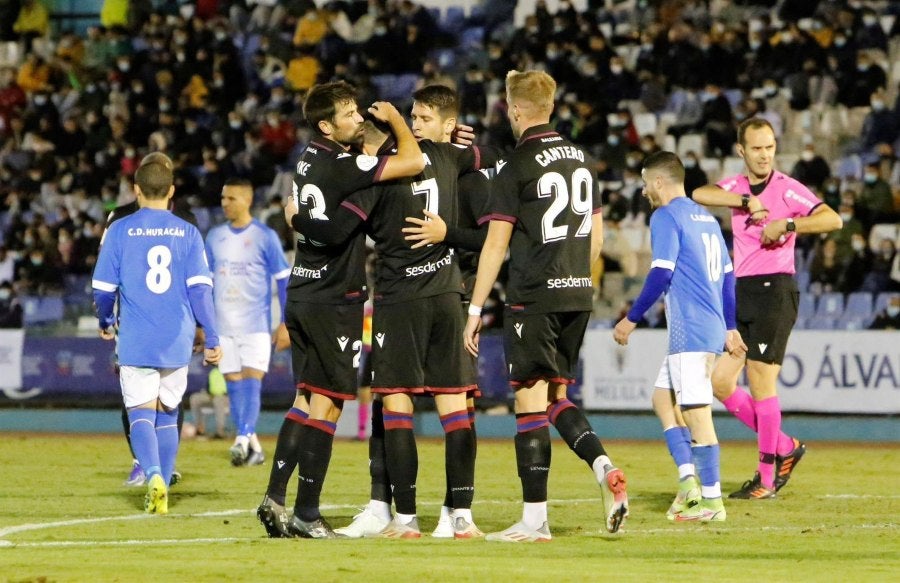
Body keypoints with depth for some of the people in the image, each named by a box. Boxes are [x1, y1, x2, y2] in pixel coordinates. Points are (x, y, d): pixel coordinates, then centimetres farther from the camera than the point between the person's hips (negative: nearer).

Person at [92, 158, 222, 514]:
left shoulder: (120, 231, -1)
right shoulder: (188, 233, 2)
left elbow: (103, 288, 1)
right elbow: (200, 289, -3)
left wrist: (106, 322, 21)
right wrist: (212, 338, 2)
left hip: (136, 341, -2)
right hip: (177, 343, 2)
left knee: (141, 414, -1)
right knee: (167, 415, 14)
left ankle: (154, 475, -25)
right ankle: (161, 493, 12)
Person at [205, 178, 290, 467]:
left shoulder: (265, 236, -4)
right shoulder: (214, 237, 9)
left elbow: (284, 280, -2)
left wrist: (285, 324, -6)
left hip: (256, 325, -4)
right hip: (224, 325, 4)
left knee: (252, 381, -14)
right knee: (234, 386, 3)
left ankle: (244, 440, -23)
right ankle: (254, 447, 9)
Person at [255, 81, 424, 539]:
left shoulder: (310, 159, 8)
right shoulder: (342, 167, -18)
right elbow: (413, 162, -24)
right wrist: (395, 119, -3)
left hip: (302, 293, 9)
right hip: (334, 302, -8)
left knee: (307, 398, 12)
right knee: (325, 403, -4)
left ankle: (274, 497, 7)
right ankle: (306, 513, -4)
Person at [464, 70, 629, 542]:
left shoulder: (517, 166, -9)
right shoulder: (580, 159, 10)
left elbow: (496, 244, -10)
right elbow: (596, 234, 16)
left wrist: (474, 310, -5)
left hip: (533, 299, -6)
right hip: (578, 298, 6)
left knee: (530, 401, -2)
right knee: (557, 397, 17)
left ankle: (534, 519, -2)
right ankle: (605, 468, -6)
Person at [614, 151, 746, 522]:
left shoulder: (666, 217, -8)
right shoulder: (706, 217, 18)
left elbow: (661, 274, -16)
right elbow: (728, 275, 19)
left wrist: (632, 319, -10)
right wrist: (729, 327, 24)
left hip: (690, 331, -9)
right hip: (712, 329, 9)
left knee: (696, 412, -7)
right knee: (663, 398, 16)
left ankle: (711, 500, -7)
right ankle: (689, 480, 8)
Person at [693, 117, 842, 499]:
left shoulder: (787, 189, -6)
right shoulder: (737, 187, 11)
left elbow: (832, 219, -17)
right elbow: (700, 194, -8)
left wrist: (787, 225, -22)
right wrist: (747, 202, -15)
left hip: (775, 288, -7)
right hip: (741, 292, 7)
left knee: (760, 380, -8)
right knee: (720, 381, 4)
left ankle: (767, 478, 2)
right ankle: (784, 447, 18)